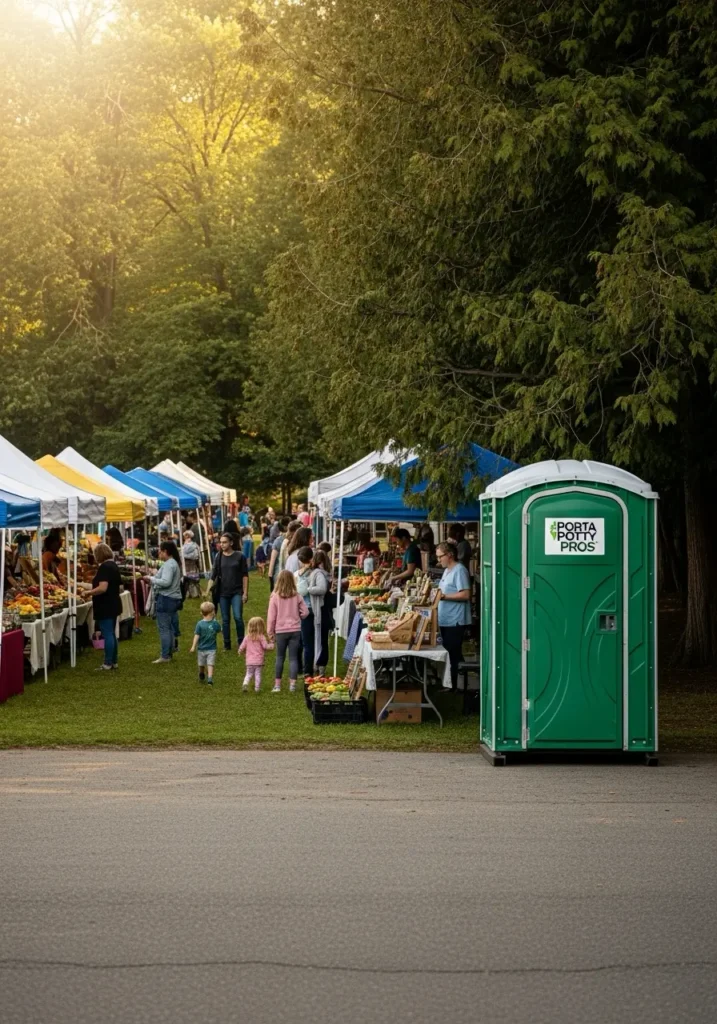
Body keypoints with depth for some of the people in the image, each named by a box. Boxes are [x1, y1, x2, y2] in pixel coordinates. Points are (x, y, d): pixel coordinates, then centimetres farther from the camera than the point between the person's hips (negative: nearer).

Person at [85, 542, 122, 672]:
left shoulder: (104, 567, -18)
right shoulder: (114, 565, 11)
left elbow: (102, 588, -27)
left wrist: (89, 592, -13)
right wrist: (93, 591, 22)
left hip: (105, 607, -10)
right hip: (113, 605, 10)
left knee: (107, 634, -7)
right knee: (112, 634, 14)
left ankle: (108, 663, -5)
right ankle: (113, 661, 19)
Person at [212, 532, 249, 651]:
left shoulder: (239, 556, -3)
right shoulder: (219, 558, 4)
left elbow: (245, 575, 0)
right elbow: (213, 576, 5)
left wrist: (245, 593, -4)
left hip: (237, 592, -3)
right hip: (223, 593, 3)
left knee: (238, 617, -13)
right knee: (225, 620, 7)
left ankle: (241, 642, 5)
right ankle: (227, 644, 16)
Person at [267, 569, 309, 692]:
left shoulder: (275, 597, -8)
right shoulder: (297, 596, -3)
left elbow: (271, 617, -6)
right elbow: (305, 612, -2)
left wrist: (270, 633, 3)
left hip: (281, 631, -1)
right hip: (295, 630, 1)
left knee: (280, 657, 11)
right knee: (293, 658, 6)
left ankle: (277, 684, 13)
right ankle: (292, 684, 3)